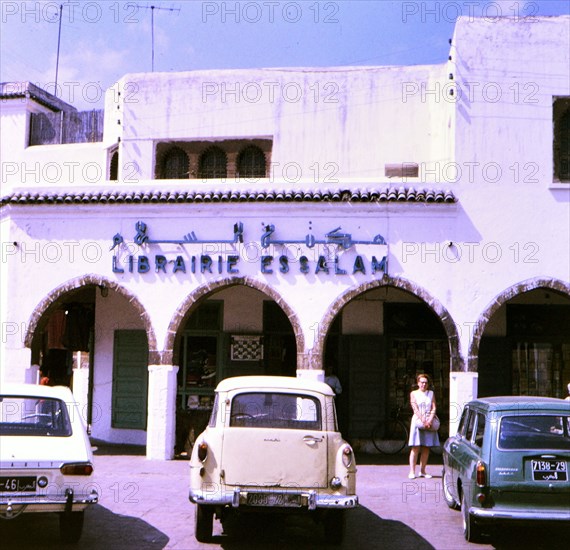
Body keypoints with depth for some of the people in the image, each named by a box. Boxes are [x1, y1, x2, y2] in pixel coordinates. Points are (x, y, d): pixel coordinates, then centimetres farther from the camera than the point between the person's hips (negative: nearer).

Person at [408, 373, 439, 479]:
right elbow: (415, 409, -5)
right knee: (415, 448, -7)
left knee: (426, 448, 3)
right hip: (418, 421, -3)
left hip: (429, 422, 3)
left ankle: (422, 471, 10)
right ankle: (412, 471, -6)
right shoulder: (413, 393, 5)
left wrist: (430, 420, -12)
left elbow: (434, 408, 4)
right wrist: (423, 421, -16)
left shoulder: (431, 393, 13)